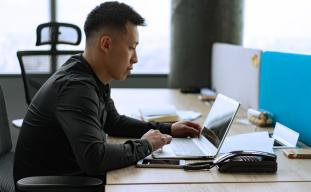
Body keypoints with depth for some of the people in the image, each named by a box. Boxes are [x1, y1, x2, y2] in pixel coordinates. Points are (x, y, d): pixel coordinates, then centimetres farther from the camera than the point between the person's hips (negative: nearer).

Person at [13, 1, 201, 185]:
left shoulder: (95, 79, 2)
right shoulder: (77, 87, -26)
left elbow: (114, 122, 18)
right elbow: (94, 158, -35)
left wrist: (168, 129, 9)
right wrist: (144, 145, -20)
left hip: (73, 174, 8)